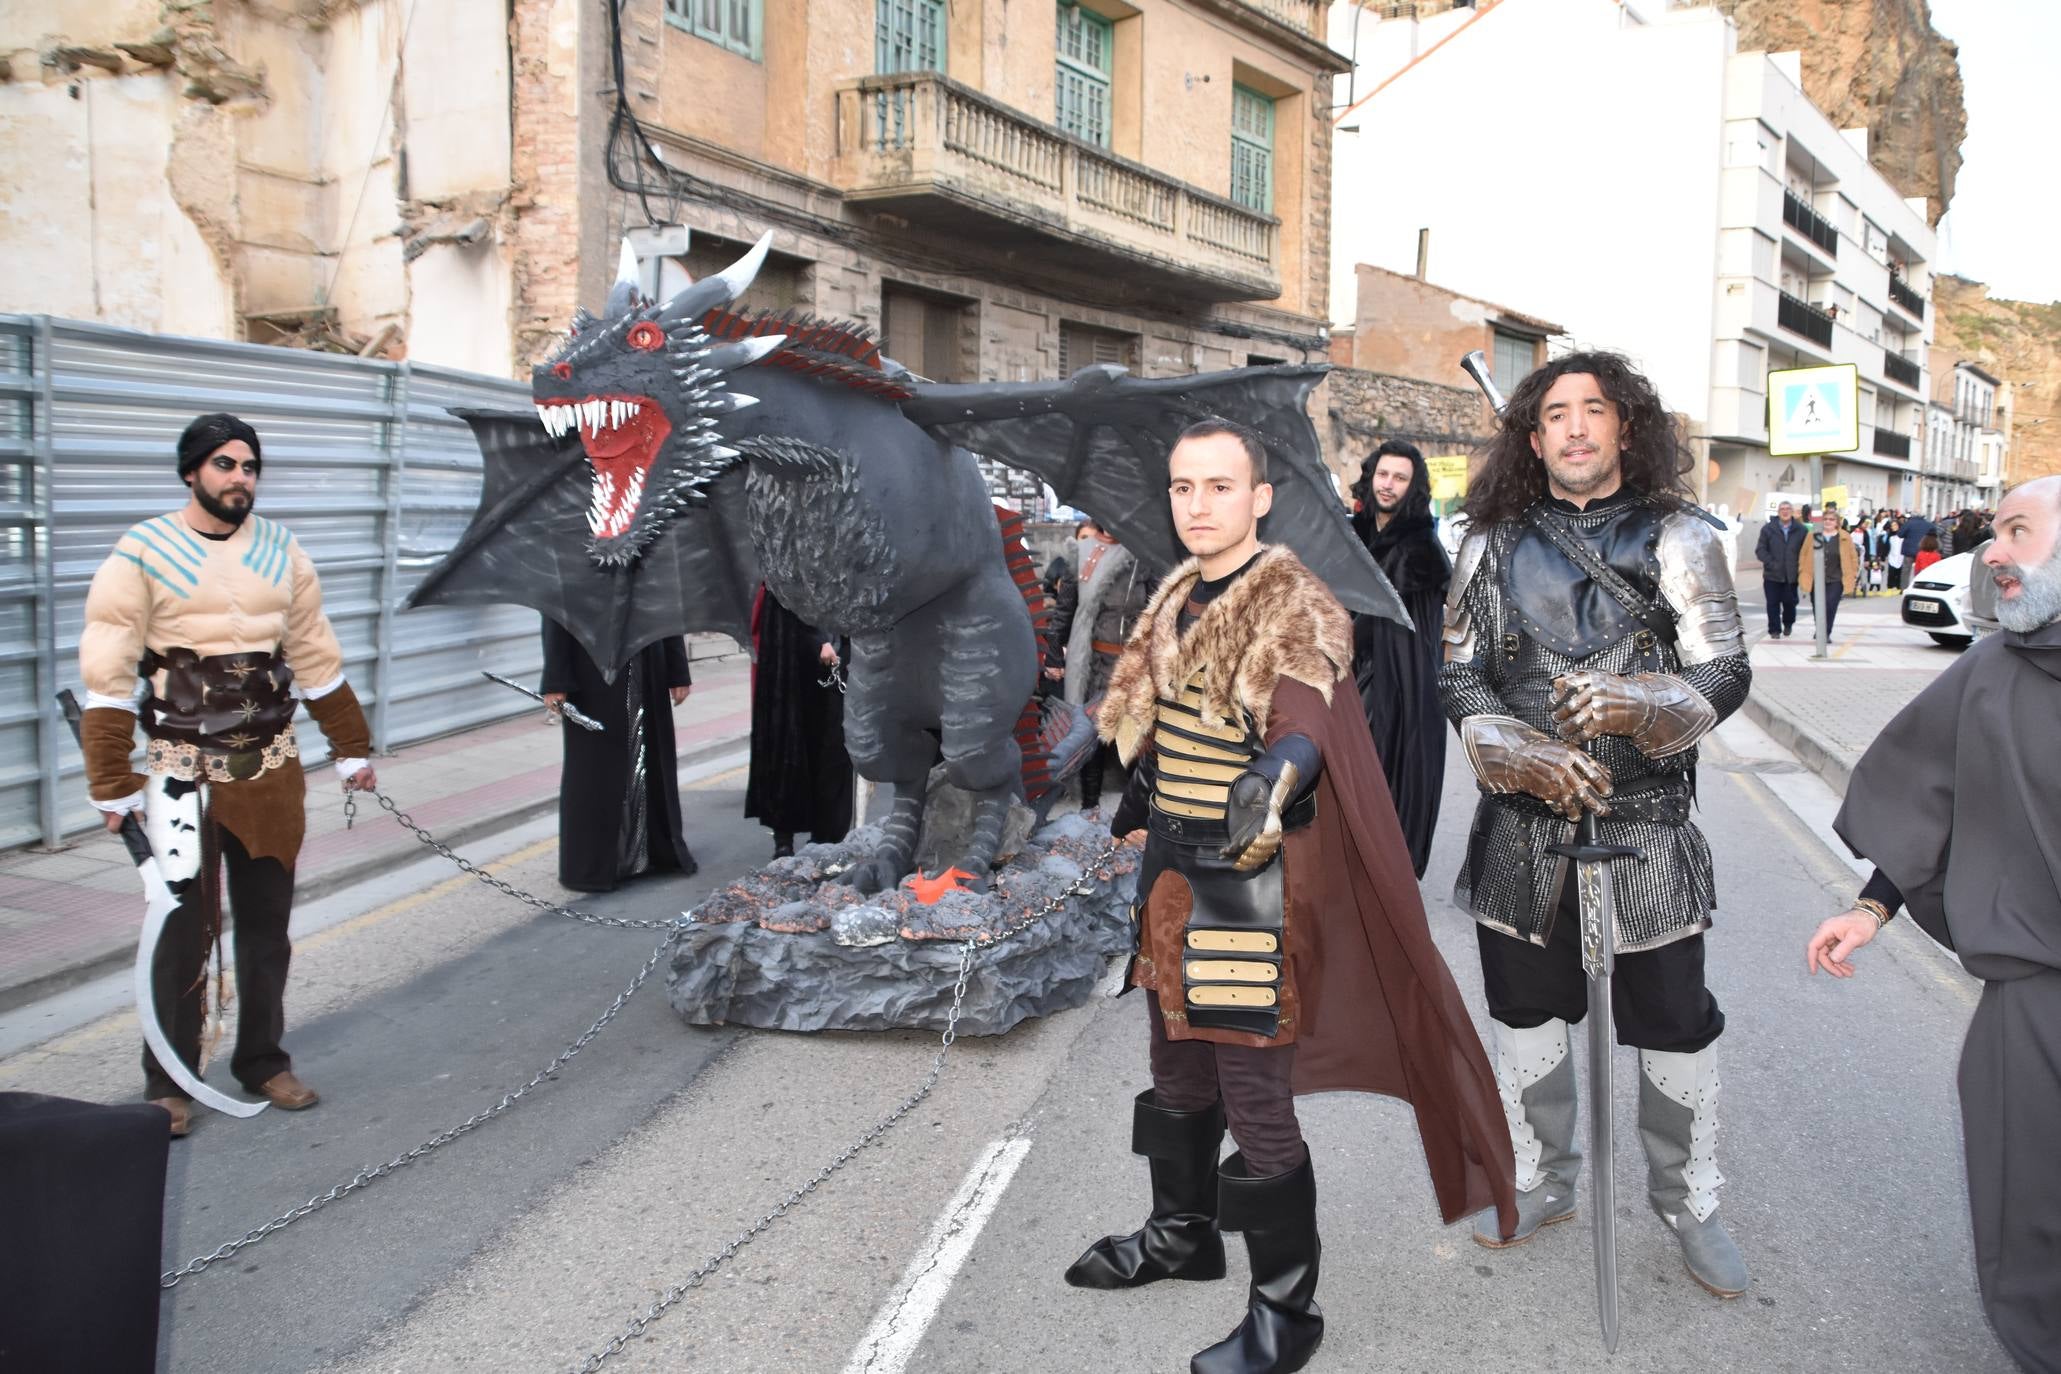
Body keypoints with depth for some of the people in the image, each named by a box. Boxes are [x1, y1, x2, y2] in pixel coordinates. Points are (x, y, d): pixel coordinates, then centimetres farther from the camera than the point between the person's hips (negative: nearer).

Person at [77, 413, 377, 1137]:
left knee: (268, 926, 11)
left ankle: (263, 1061, 26)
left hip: (271, 772, 4)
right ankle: (169, 1083, 13)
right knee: (185, 927, -2)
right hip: (183, 774, -4)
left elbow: (316, 658, 13)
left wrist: (352, 750, 13)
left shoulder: (282, 551, 6)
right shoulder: (142, 554, -7)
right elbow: (108, 678, -8)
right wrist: (114, 785, -10)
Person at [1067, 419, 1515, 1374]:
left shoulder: (1297, 610, -15)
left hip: (1249, 886, -8)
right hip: (1171, 874, 8)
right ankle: (1183, 1232, 43)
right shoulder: (1177, 599, 8)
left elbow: (1305, 728, -31)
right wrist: (1140, 802, 32)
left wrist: (1275, 775, -52)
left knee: (1256, 1102, -1)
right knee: (1177, 1073, 22)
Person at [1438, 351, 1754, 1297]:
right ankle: (1541, 1184, 35)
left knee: (1674, 1025, 7)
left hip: (1648, 830, -2)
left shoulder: (1677, 538, -1)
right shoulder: (1494, 544, 4)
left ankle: (1690, 1203, 29)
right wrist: (1523, 753, -14)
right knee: (1525, 1015, 14)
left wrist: (1641, 705, -26)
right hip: (1523, 828, 2)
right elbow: (1460, 677, 3)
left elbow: (1725, 673, -5)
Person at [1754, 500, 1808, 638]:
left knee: (1790, 602, 7)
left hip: (1792, 575, 0)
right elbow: (1760, 550, -2)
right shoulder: (1768, 529, 0)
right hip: (1772, 574, 0)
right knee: (1773, 603, 1)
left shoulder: (1801, 530, 0)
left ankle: (1788, 624, 32)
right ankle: (1775, 630, 11)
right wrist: (1770, 563, -13)